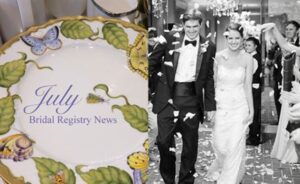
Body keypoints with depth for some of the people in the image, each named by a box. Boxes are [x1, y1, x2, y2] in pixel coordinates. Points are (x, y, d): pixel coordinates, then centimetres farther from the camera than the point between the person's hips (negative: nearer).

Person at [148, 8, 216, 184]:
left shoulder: (209, 47, 2)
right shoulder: (170, 38, 0)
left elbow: (209, 78, 6)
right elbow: (153, 61, 5)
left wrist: (211, 105, 4)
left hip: (192, 98, 1)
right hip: (168, 96, 0)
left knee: (190, 143, 8)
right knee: (164, 140, 2)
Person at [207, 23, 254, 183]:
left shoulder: (247, 58, -6)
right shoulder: (219, 56, -2)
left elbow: (248, 86, -3)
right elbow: (215, 82, 3)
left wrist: (251, 110, -2)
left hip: (240, 106, -1)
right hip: (221, 105, 1)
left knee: (235, 145, 0)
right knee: (220, 144, 7)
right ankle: (220, 169, 40)